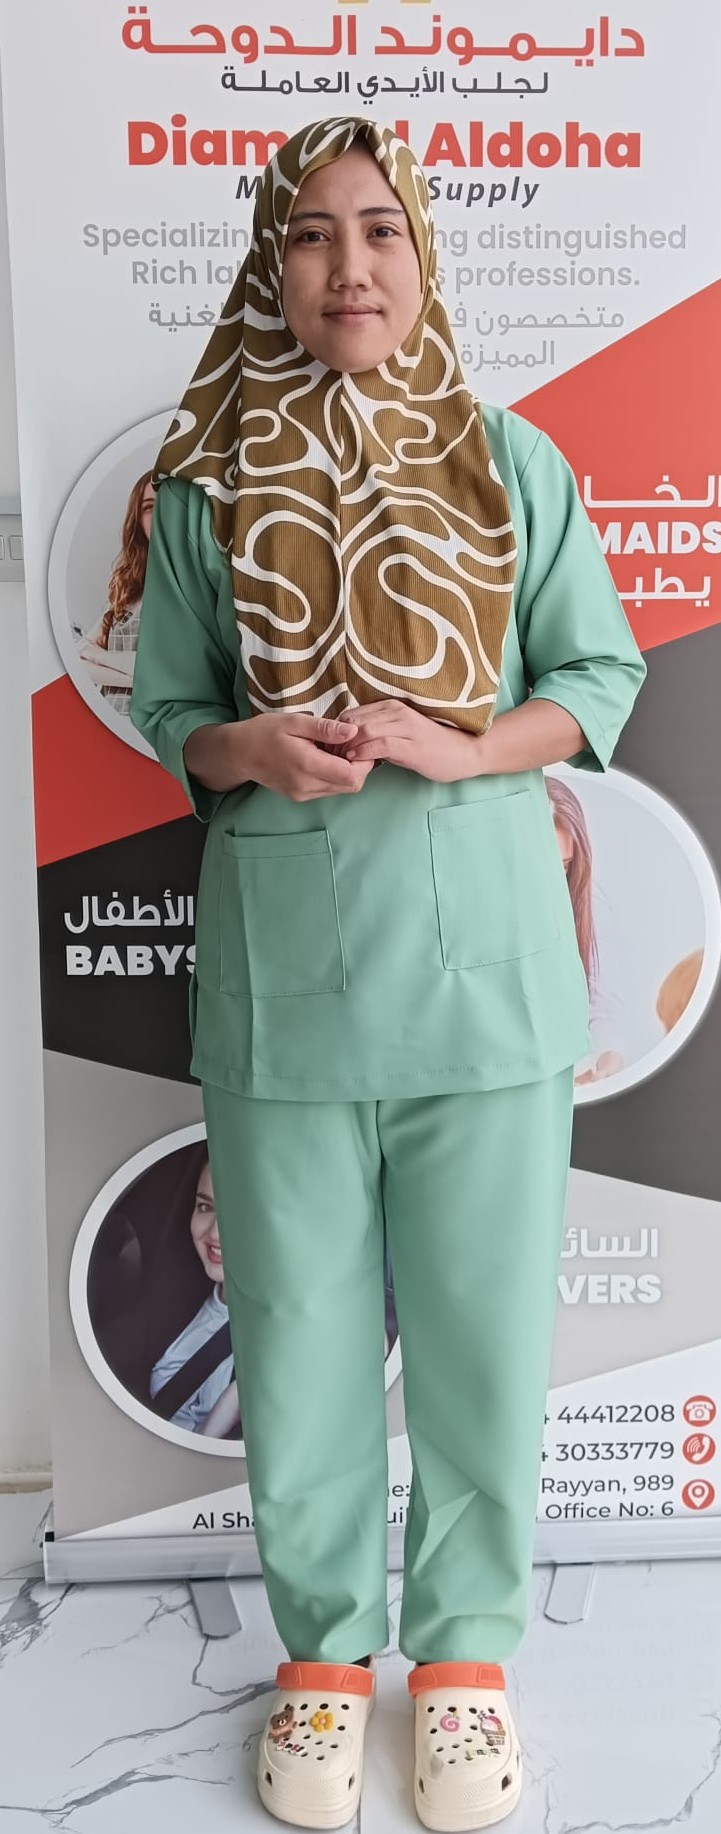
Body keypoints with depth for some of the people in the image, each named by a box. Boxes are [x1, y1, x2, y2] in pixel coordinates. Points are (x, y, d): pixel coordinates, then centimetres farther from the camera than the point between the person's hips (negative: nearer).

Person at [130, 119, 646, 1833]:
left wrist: (457, 749, -13)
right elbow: (164, 706, 9)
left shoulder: (514, 462, 4)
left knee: (486, 1327, 9)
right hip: (283, 965, 1)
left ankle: (466, 1642, 34)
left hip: (481, 954, 0)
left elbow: (602, 675, 5)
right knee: (300, 1327, 11)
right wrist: (250, 750, -13)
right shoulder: (206, 482, 5)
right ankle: (325, 1642, 36)